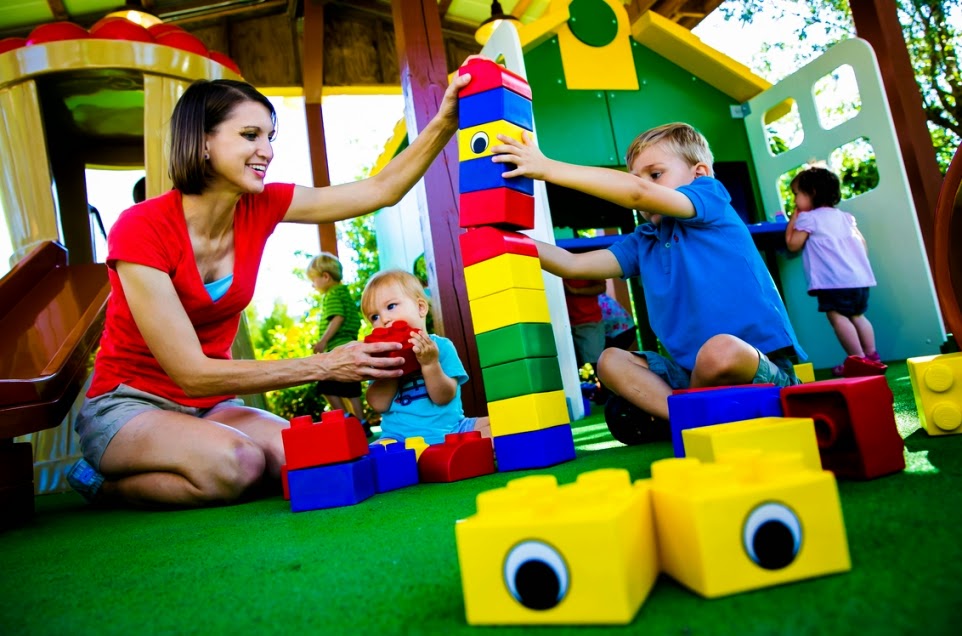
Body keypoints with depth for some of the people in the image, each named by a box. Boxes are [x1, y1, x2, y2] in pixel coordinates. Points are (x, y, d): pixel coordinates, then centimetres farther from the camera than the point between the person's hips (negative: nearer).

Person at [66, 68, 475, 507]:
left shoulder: (260, 206, -7)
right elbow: (192, 374, -24)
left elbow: (382, 189, -10)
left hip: (211, 405, 6)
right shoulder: (139, 229, -22)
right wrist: (324, 366, -27)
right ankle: (104, 483, -3)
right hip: (128, 406, -5)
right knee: (236, 464, -35)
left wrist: (443, 123, -24)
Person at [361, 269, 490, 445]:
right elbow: (378, 405, -5)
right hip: (400, 439, 0)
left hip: (450, 430, 0)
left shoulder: (441, 346, 1)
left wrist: (430, 364, -23)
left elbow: (443, 398, -8)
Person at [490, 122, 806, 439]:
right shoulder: (644, 241, 11)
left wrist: (546, 168, -22)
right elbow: (573, 265, 5)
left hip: (765, 366, -6)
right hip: (694, 372, 7)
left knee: (721, 350, -36)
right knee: (611, 361, 1)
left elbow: (637, 193, -24)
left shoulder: (711, 195, -6)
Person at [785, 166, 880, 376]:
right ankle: (871, 356, 16)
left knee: (837, 316, -7)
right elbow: (862, 243, 22)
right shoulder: (844, 216, 21)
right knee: (856, 315, 17)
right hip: (859, 276, 9)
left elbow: (793, 245, 1)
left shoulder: (808, 218, -2)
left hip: (834, 280, -9)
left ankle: (858, 359, -11)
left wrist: (793, 219, 10)